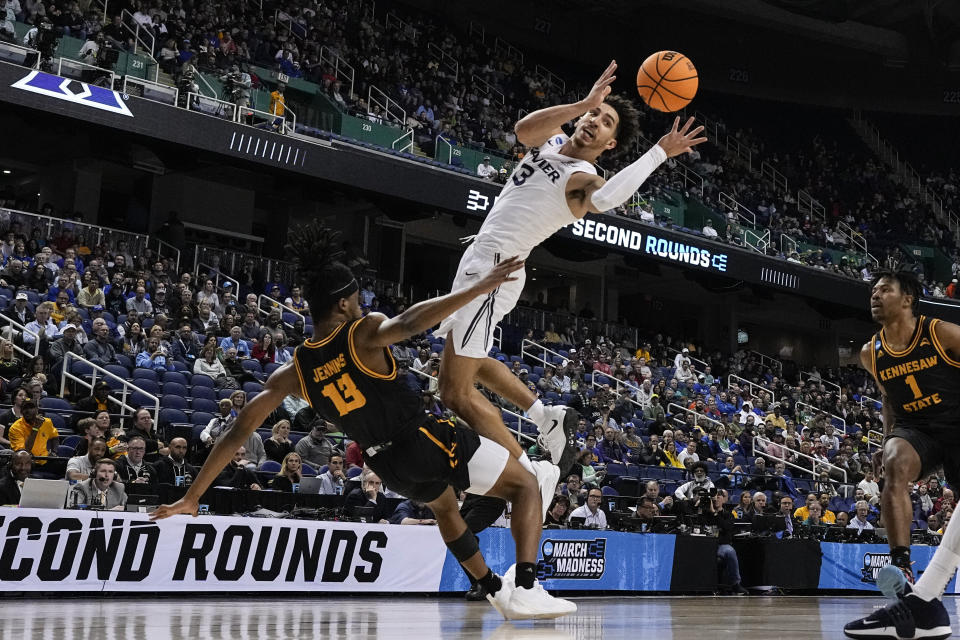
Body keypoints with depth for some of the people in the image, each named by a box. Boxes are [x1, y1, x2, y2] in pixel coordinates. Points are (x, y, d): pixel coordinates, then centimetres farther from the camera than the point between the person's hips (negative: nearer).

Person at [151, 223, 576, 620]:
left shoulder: (293, 371, -2)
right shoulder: (365, 332, -16)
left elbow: (238, 433, -3)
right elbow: (409, 322, -39)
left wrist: (192, 497, 2)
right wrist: (479, 288, -41)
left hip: (388, 463, 6)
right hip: (429, 439, -6)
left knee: (445, 506, 37)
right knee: (526, 486, 9)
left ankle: (496, 590, 41)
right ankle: (526, 591, -7)